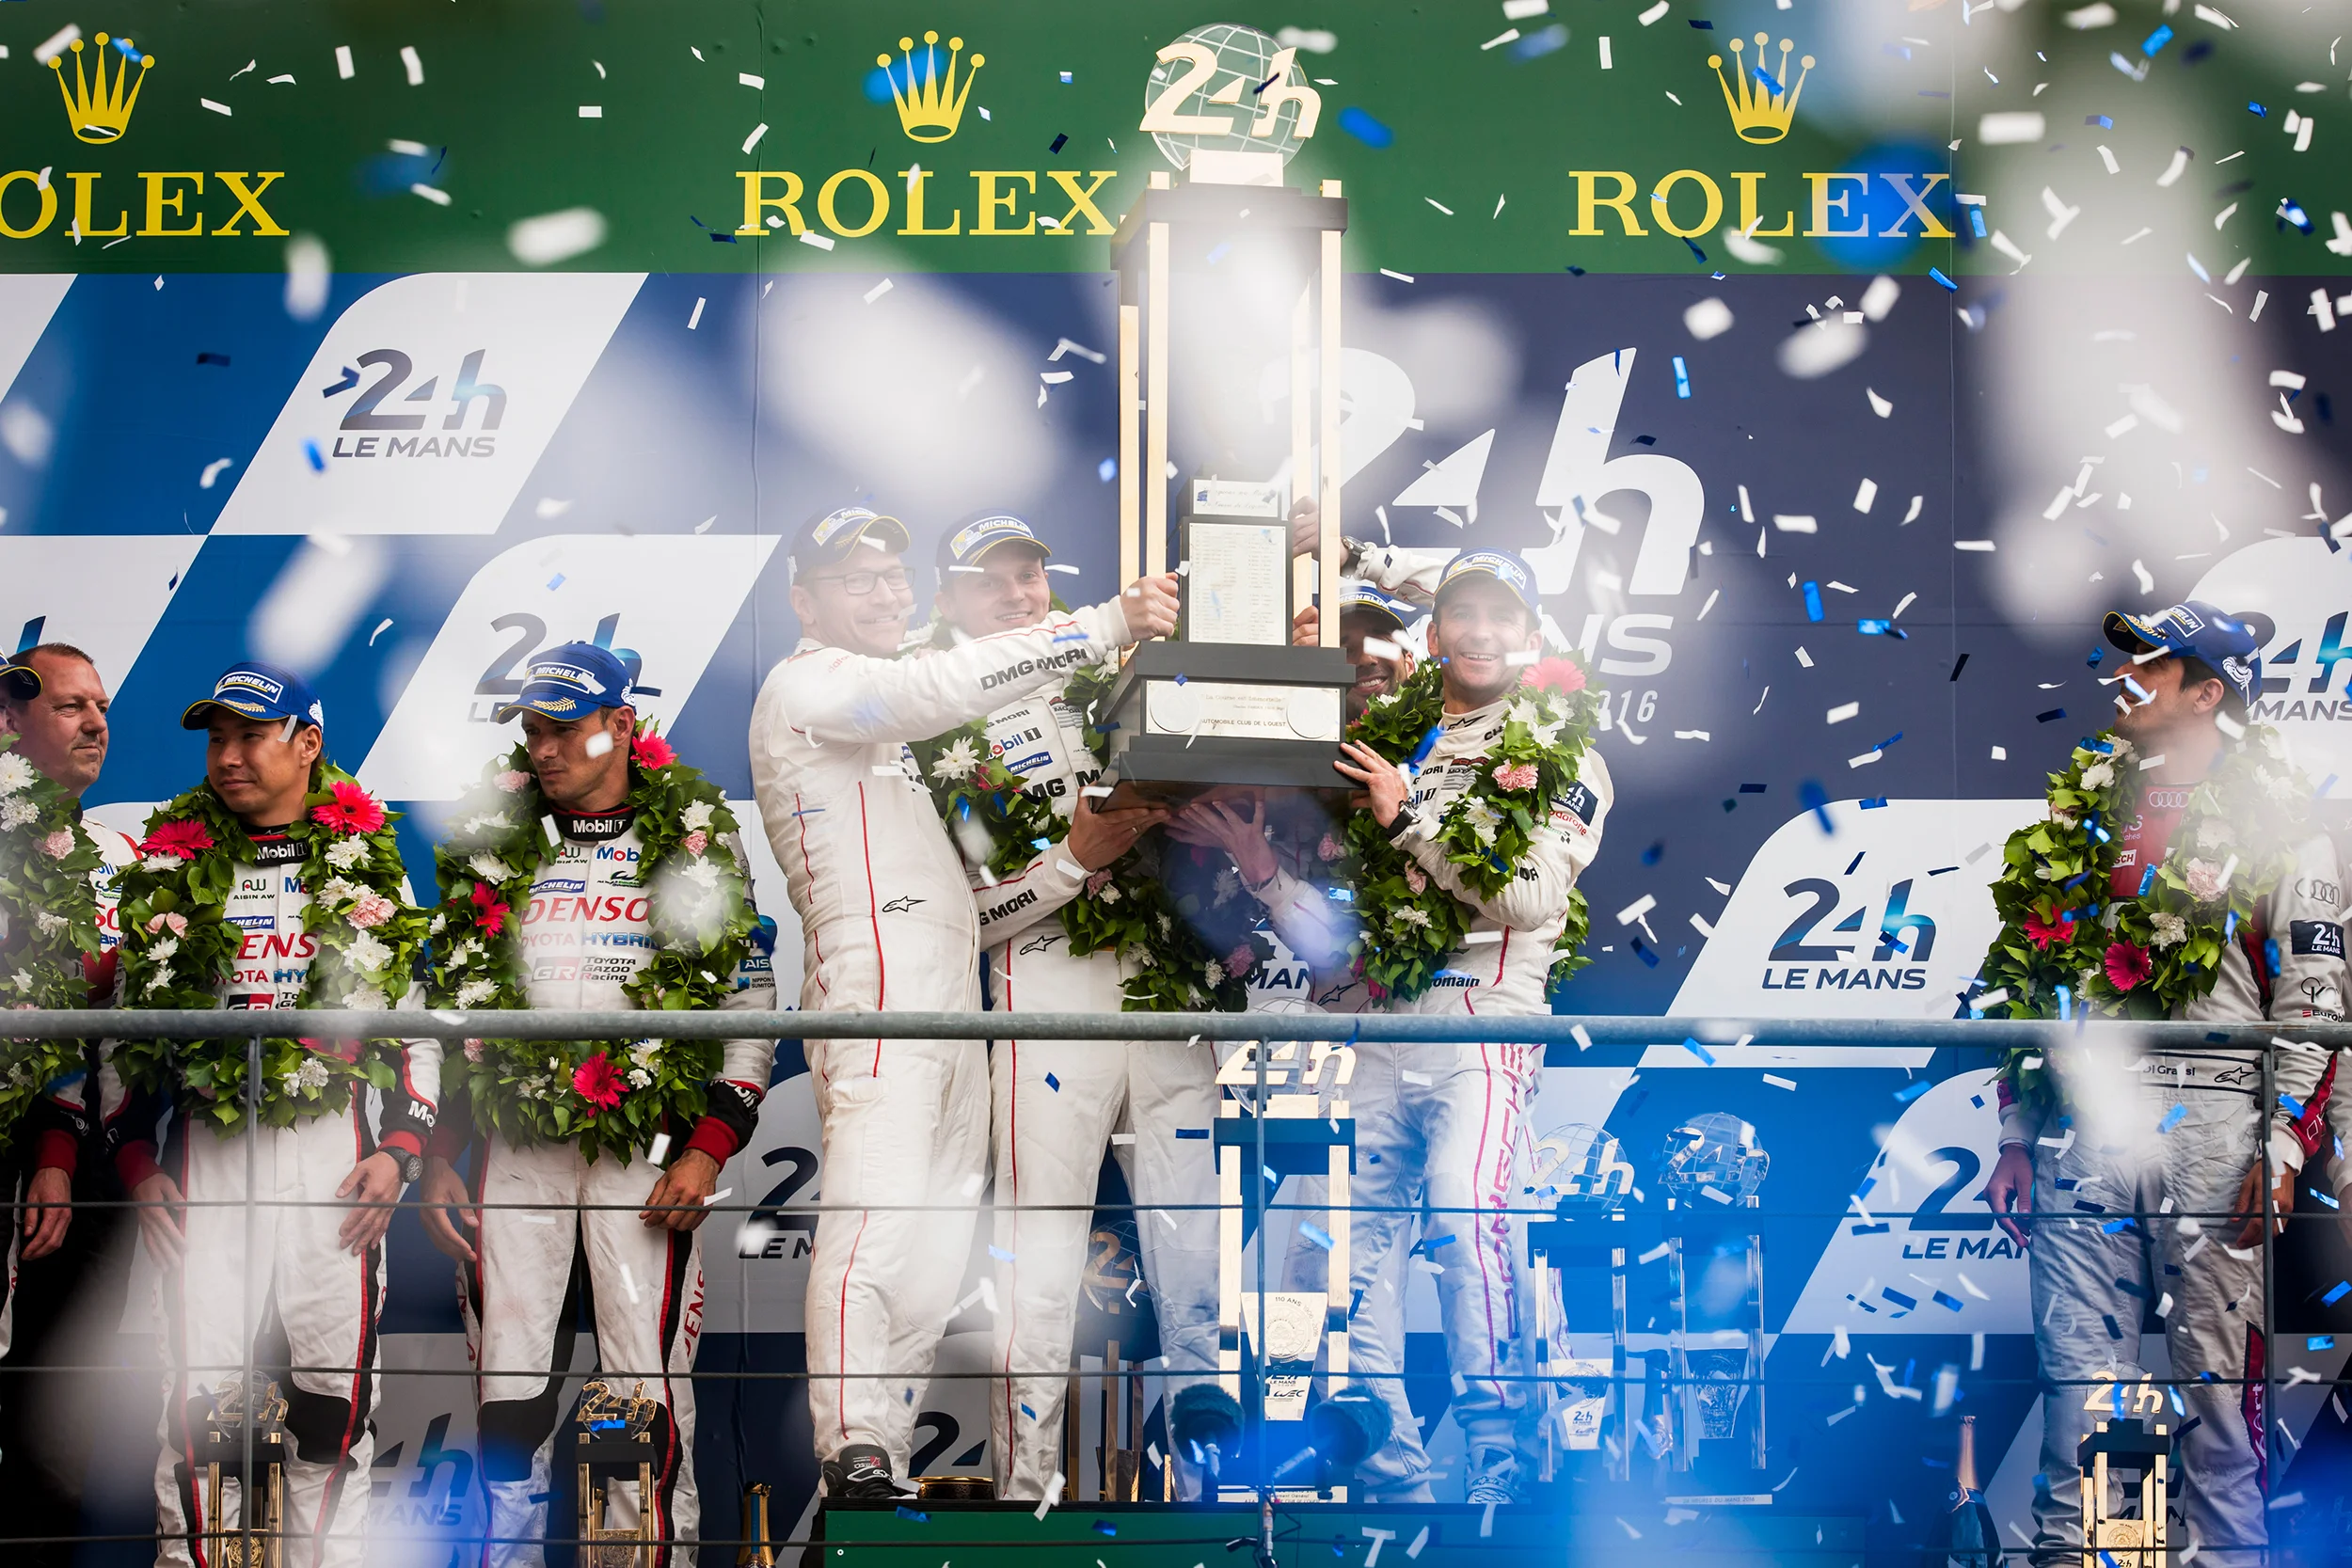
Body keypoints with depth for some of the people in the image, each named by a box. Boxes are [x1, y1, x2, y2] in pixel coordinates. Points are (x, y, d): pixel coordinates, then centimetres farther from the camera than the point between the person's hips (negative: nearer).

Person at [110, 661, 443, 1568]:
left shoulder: (367, 858, 7)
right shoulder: (171, 861, 9)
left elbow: (418, 1012, 8)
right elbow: (127, 1022, 12)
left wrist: (400, 1149, -3)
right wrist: (138, 1164, 4)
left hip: (334, 1144, 0)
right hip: (206, 1149, 1)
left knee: (334, 1390, 0)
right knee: (198, 1389, -5)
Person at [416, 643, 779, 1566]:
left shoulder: (694, 840, 4)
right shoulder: (497, 843, 12)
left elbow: (750, 1006, 3)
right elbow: (454, 1005, 15)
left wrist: (708, 1150, -7)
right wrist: (438, 1159, 8)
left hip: (645, 1148, -3)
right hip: (513, 1146, 3)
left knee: (647, 1388, -6)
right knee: (508, 1386, 0)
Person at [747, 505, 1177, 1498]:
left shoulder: (880, 713, 30)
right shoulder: (808, 685, -1)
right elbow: (947, 684, -18)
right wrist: (1108, 625, -23)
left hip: (952, 1003, 10)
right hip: (876, 990, -10)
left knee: (938, 1248, 6)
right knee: (874, 1220, -21)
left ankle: (890, 1454, 7)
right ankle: (853, 1454, -26)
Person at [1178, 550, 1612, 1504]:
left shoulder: (1564, 759, 10)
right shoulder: (1384, 755, 22)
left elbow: (1533, 896, -9)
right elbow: (1327, 940, 17)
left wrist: (1409, 819, -11)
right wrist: (1259, 866, 2)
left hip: (1485, 1023, -5)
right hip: (1376, 1033, 5)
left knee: (1463, 1219, -24)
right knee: (1353, 1243, -2)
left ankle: (1497, 1465, -19)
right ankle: (1396, 1478, 7)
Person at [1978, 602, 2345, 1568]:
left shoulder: (2275, 814, 3)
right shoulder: (2084, 806, 17)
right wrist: (2016, 1137, 11)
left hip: (2214, 1124, -4)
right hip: (2083, 1122, 4)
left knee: (2218, 1379, -3)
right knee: (2076, 1375, 2)